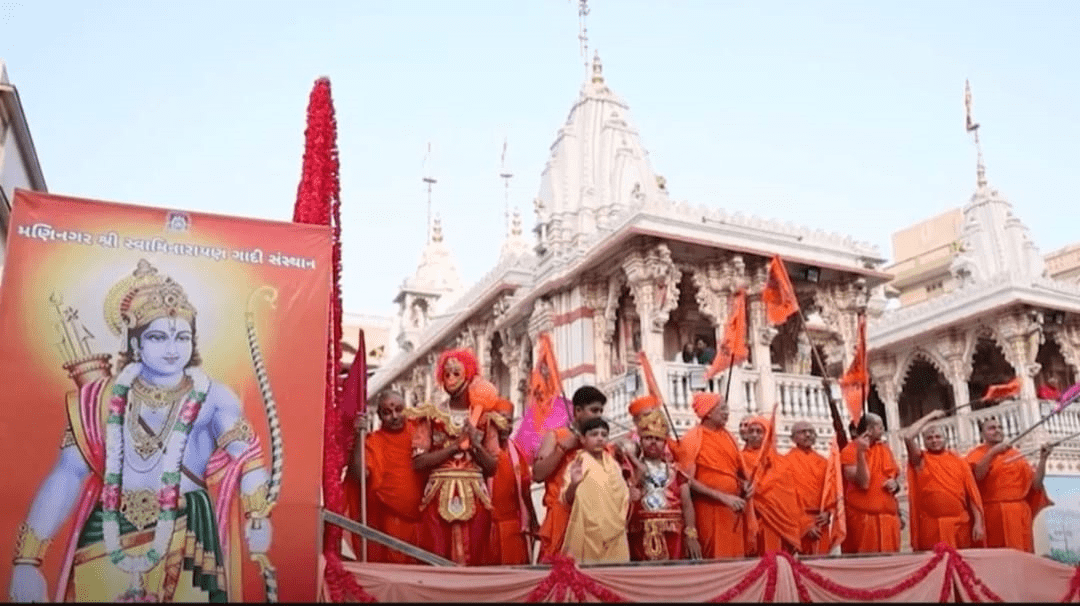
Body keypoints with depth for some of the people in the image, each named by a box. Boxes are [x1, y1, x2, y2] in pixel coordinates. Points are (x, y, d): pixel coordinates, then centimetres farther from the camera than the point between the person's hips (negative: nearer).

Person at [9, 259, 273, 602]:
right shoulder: (104, 399, 3)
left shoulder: (210, 397, -4)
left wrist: (258, 517, -30)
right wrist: (27, 558, -3)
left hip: (184, 538, -2)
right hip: (107, 539, 2)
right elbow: (67, 475, 2)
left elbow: (245, 456, -14)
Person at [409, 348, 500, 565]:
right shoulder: (431, 415, 7)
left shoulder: (483, 416, 9)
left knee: (472, 562, 0)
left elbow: (492, 466, 6)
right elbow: (418, 461, -4)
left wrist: (475, 444, -10)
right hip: (437, 498, -1)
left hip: (474, 499, 1)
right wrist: (456, 445, -9)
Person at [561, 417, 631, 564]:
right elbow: (566, 501, -11)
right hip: (588, 534, -5)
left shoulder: (613, 464, 13)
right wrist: (573, 484, -29)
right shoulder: (577, 466, -2)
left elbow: (624, 496, 22)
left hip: (615, 535, 5)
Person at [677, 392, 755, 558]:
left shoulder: (727, 437, 12)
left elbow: (741, 470, 21)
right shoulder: (693, 438, -6)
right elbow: (687, 481, -12)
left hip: (734, 510, 6)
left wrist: (746, 485, -1)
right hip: (710, 511, -6)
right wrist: (723, 497, -16)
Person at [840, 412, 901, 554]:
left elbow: (895, 477, 23)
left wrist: (895, 485, 0)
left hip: (889, 517, 6)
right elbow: (863, 482, -16)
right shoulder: (850, 450, -4)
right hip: (863, 518, -6)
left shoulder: (885, 449, 14)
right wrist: (861, 452, -22)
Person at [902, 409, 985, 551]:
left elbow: (973, 495, 8)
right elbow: (908, 436, -8)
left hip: (960, 526, 2)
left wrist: (978, 523, -2)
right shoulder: (920, 460, 8)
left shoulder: (959, 462, 12)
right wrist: (930, 417, 2)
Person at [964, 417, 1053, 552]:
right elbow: (976, 475, -15)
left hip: (1018, 515, 4)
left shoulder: (1015, 454, 18)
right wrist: (992, 452, -16)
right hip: (993, 514, -4)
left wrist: (1042, 459, 2)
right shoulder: (977, 454, 6)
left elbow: (1035, 484, 11)